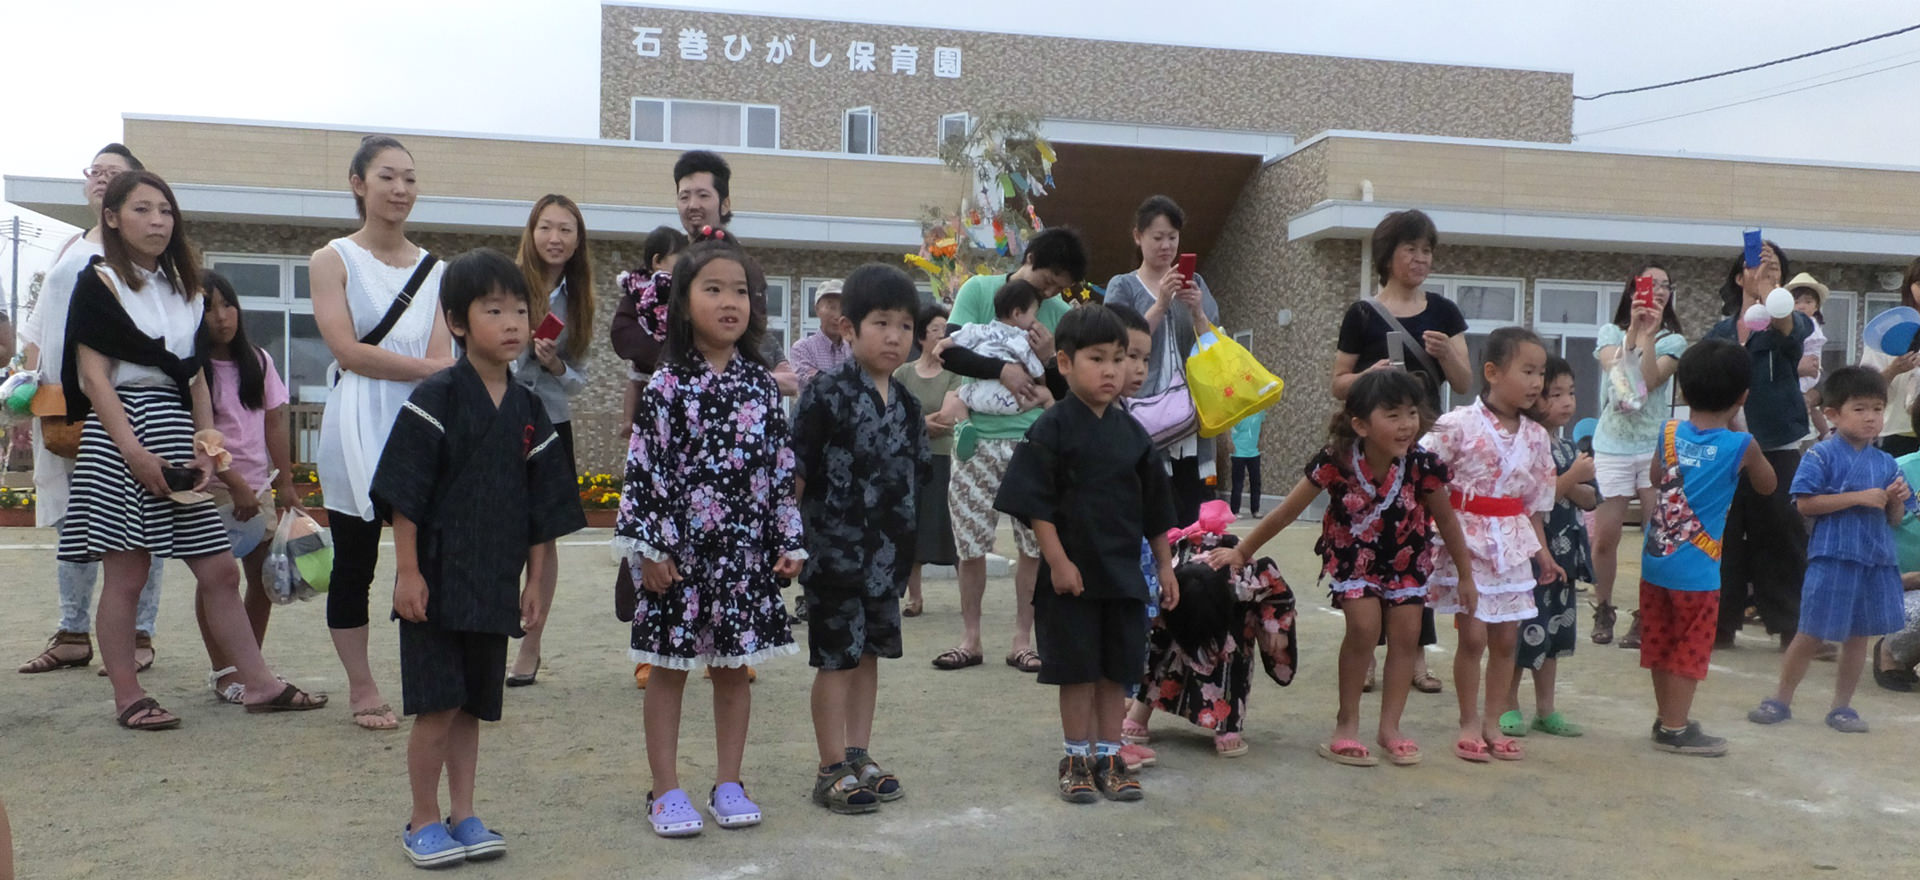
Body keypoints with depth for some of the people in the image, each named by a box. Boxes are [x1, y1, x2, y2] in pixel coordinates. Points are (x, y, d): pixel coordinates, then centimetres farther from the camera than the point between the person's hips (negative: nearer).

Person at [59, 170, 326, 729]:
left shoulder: (183, 289, 17)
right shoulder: (100, 283, -1)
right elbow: (93, 377, -9)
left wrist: (208, 447, 3)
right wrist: (135, 453, -17)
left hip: (177, 435, 6)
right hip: (120, 436, -6)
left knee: (219, 570, 5)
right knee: (126, 574, -1)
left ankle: (259, 683, 10)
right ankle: (127, 698, 10)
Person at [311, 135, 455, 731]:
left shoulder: (434, 269, 14)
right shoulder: (332, 259, 4)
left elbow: (442, 360, 3)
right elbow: (348, 351, -8)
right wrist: (426, 368, -9)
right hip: (358, 429, -2)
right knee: (354, 564, 5)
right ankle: (362, 689, 16)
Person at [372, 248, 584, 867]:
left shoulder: (529, 410, 7)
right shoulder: (435, 399, -8)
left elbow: (542, 507, 10)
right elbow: (405, 495, -9)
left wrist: (537, 580, 8)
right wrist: (407, 571, -13)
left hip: (496, 584, 5)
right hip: (437, 580, -4)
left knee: (473, 706, 13)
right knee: (436, 706, -2)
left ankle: (463, 817, 24)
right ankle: (423, 821, 15)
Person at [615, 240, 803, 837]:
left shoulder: (762, 385, 4)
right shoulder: (667, 386, -6)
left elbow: (781, 468, 7)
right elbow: (644, 468, -7)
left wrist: (788, 542, 5)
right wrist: (648, 547, -11)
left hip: (745, 552, 3)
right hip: (680, 549, -3)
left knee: (734, 667, 12)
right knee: (669, 667, 7)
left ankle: (728, 784, 24)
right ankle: (666, 791, 18)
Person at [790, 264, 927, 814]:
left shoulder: (906, 404, 8)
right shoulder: (827, 393, -12)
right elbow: (795, 470, -12)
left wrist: (909, 545, 15)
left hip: (886, 554, 7)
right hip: (835, 549, -7)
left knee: (870, 652, 14)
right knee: (837, 657, 1)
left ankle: (858, 757, 27)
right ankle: (833, 770, 11)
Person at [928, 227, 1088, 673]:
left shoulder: (1060, 316, 5)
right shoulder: (978, 290, -1)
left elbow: (1065, 393, 8)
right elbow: (949, 351, -11)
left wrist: (1050, 361, -12)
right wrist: (1001, 368, -22)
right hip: (979, 438, -2)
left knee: (1036, 545, 3)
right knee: (970, 544, 4)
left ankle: (1023, 640, 15)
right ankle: (970, 639, 17)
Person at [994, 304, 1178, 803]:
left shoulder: (1131, 431, 6)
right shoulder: (1052, 429, -9)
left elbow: (1153, 506, 12)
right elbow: (1036, 503, -12)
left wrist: (1165, 564, 12)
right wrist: (1058, 561, -16)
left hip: (1123, 569, 5)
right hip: (1071, 572, -4)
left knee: (1116, 668, 11)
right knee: (1076, 669, 5)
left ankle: (1109, 757, 24)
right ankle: (1077, 759, 19)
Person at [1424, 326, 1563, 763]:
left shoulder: (1536, 436, 6)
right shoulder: (1459, 425, -11)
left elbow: (1536, 500, 14)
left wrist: (1541, 548, 13)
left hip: (1513, 541, 5)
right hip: (1466, 536, -5)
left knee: (1506, 638, 8)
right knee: (1473, 635, -3)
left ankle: (1493, 722, 22)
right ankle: (1469, 723, 14)